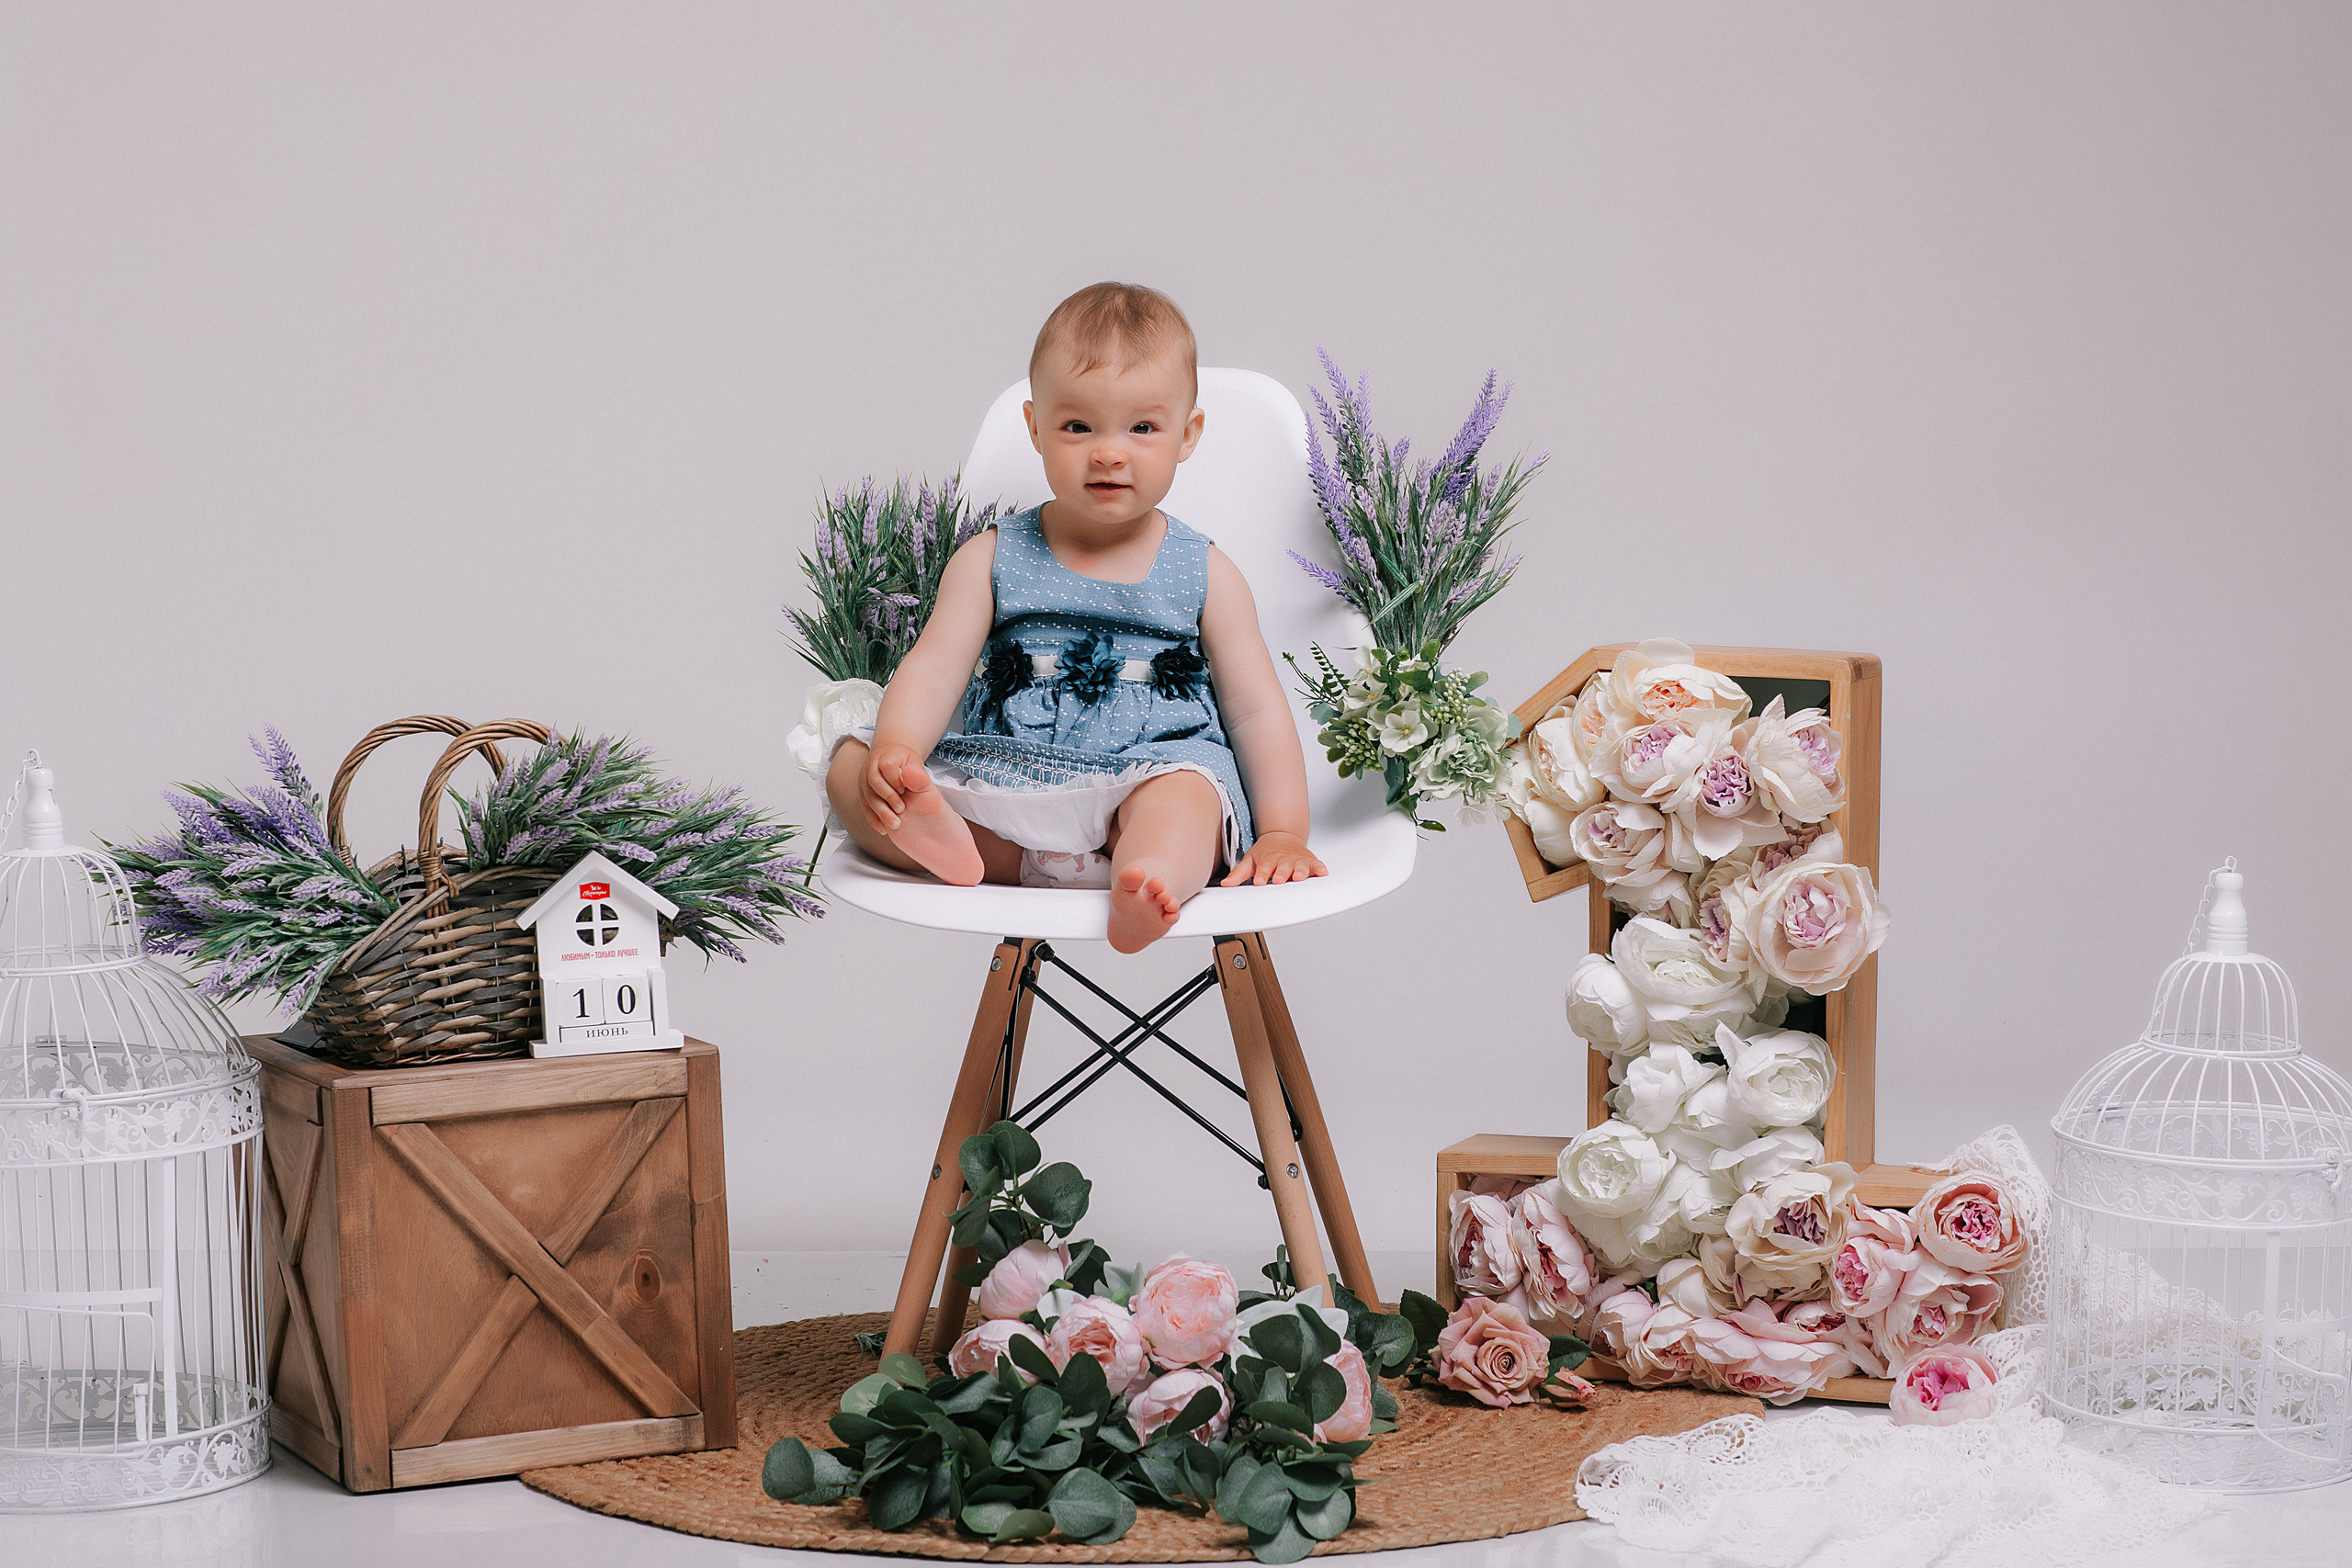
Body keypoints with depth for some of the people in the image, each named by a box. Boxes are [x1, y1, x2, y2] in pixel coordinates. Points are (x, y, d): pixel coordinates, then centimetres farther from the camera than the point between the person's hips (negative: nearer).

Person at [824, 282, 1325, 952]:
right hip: (1003, 790, 2)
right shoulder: (991, 561, 11)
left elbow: (1259, 710, 10)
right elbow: (933, 672, 1)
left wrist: (1284, 834, -3)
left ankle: (1148, 884, -68)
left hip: (1152, 780, -2)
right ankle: (943, 843, -47)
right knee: (851, 770, -18)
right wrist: (895, 752, -20)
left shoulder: (1204, 575, 11)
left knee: (1184, 792, -37)